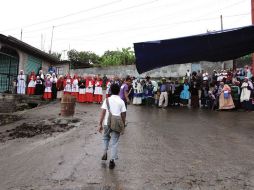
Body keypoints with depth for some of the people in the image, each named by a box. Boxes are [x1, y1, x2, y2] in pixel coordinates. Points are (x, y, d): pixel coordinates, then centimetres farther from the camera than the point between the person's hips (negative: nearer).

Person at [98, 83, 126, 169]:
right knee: (115, 142, 10)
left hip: (107, 123, 1)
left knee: (106, 137, 28)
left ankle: (105, 153, 19)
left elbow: (103, 113, -6)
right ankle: (112, 160, 11)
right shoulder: (121, 101, -2)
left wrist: (100, 124, 0)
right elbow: (123, 115, -2)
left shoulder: (107, 100, -3)